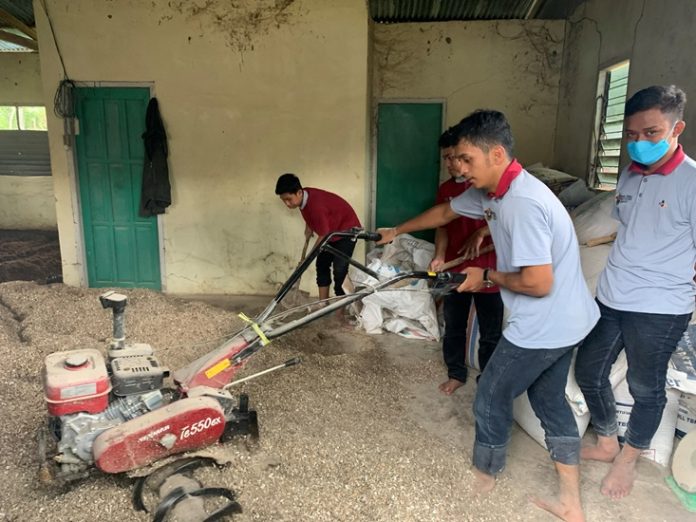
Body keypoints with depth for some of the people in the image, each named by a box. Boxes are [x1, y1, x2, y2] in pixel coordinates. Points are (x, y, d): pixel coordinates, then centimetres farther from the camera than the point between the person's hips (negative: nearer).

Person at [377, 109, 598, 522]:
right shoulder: (490, 191, 2)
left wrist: (487, 276, -12)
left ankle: (485, 477, 34)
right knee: (550, 400, 20)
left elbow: (538, 283, -29)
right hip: (566, 321, 10)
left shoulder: (522, 202, -28)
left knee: (492, 400, 10)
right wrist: (398, 231, 29)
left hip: (543, 326, -10)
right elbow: (445, 212, 18)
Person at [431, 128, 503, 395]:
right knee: (453, 328, 15)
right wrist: (439, 256, -9)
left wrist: (480, 233, -25)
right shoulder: (445, 189, 6)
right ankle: (456, 374, 34)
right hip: (455, 272, 5)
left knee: (490, 334, 9)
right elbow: (442, 226, 7)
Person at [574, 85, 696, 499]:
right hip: (610, 298, 7)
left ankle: (628, 459, 36)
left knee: (645, 388, 13)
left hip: (659, 309, -6)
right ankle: (607, 443, 39)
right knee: (589, 371, 15)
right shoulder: (629, 175, 5)